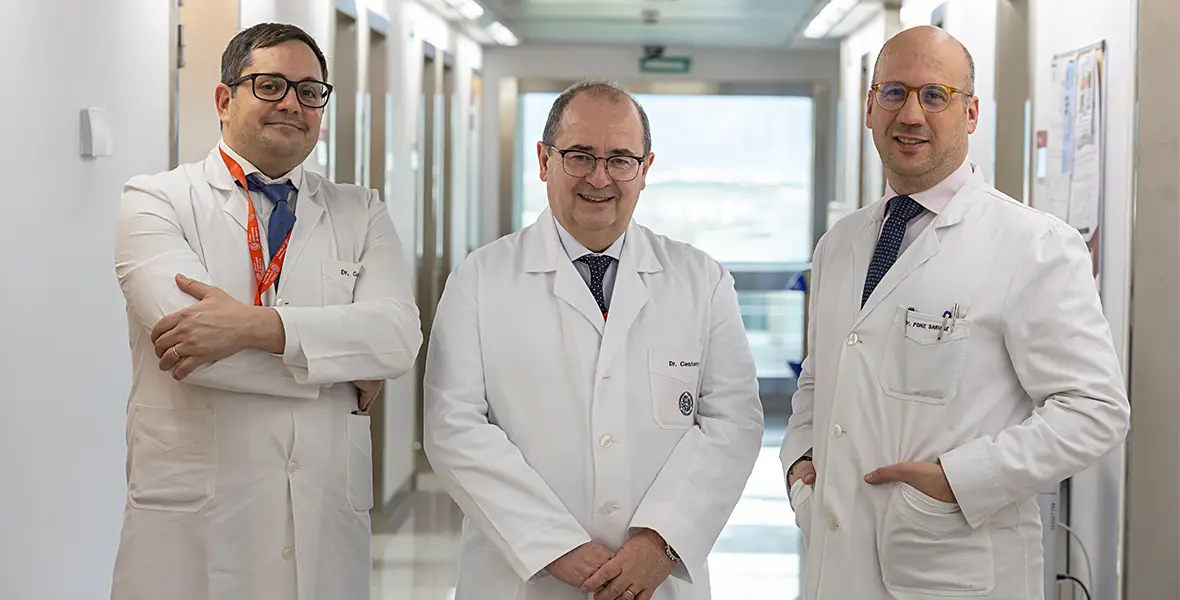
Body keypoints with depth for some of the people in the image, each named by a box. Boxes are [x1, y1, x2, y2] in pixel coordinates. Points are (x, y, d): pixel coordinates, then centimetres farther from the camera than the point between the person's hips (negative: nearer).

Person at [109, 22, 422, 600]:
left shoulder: (360, 213, 10)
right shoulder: (157, 200, 2)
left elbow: (399, 334, -7)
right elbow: (186, 328, -14)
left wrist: (255, 325, -20)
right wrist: (345, 374, -9)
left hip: (327, 522, 3)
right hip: (190, 523, -2)